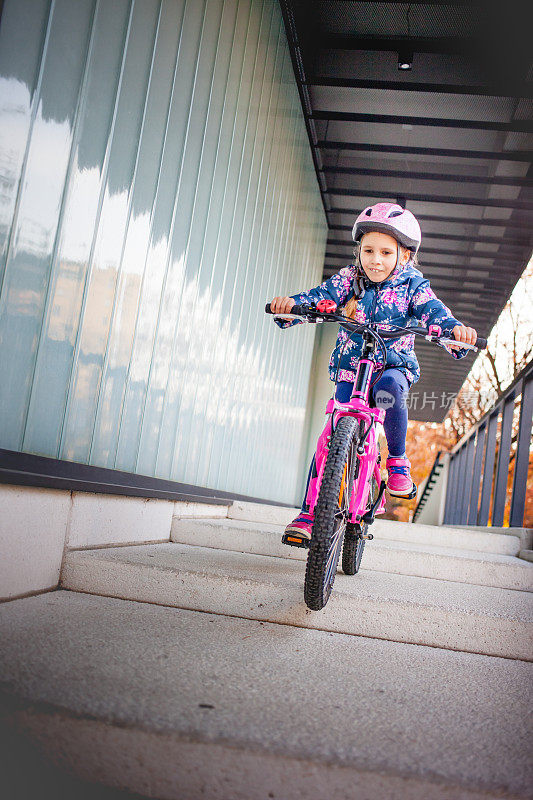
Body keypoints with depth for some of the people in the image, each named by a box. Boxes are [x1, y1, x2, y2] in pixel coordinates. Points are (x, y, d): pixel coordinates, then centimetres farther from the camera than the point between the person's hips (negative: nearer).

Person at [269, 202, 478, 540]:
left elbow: (432, 310, -17)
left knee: (388, 386, -38)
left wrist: (454, 328, -39)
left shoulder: (411, 284, -2)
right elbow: (321, 296, -12)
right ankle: (310, 512, -5)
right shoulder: (349, 279, 2)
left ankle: (398, 460, -15)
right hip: (350, 370, 2)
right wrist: (292, 304, -34)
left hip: (394, 366, -1)